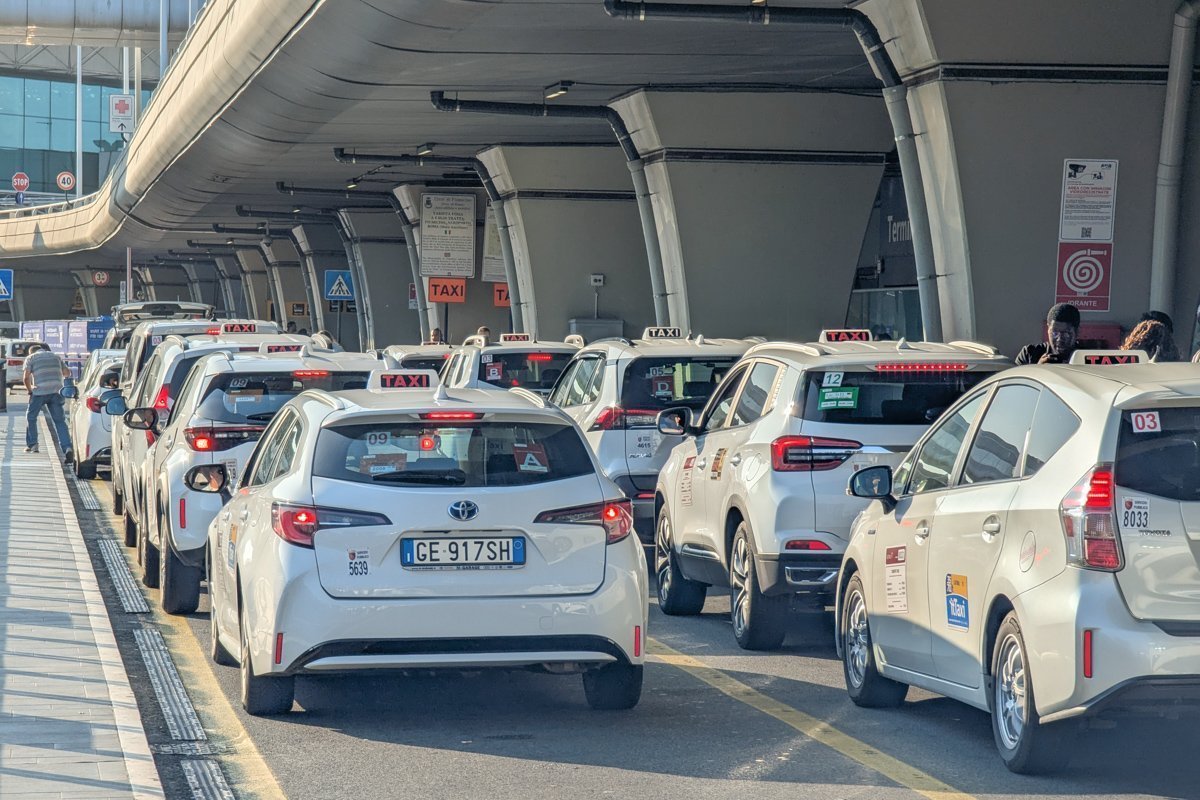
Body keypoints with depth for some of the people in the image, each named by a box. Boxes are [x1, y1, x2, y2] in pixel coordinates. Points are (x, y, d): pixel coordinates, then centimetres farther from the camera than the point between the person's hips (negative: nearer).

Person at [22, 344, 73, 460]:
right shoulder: (55, 357, 20)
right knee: (59, 420, 1)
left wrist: (29, 390, 13)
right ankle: (67, 448, -13)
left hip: (40, 392, -3)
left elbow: (26, 377, -2)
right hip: (56, 392, 3)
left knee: (30, 416, 18)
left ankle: (32, 444, 19)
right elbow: (67, 373, 21)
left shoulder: (31, 358, 7)